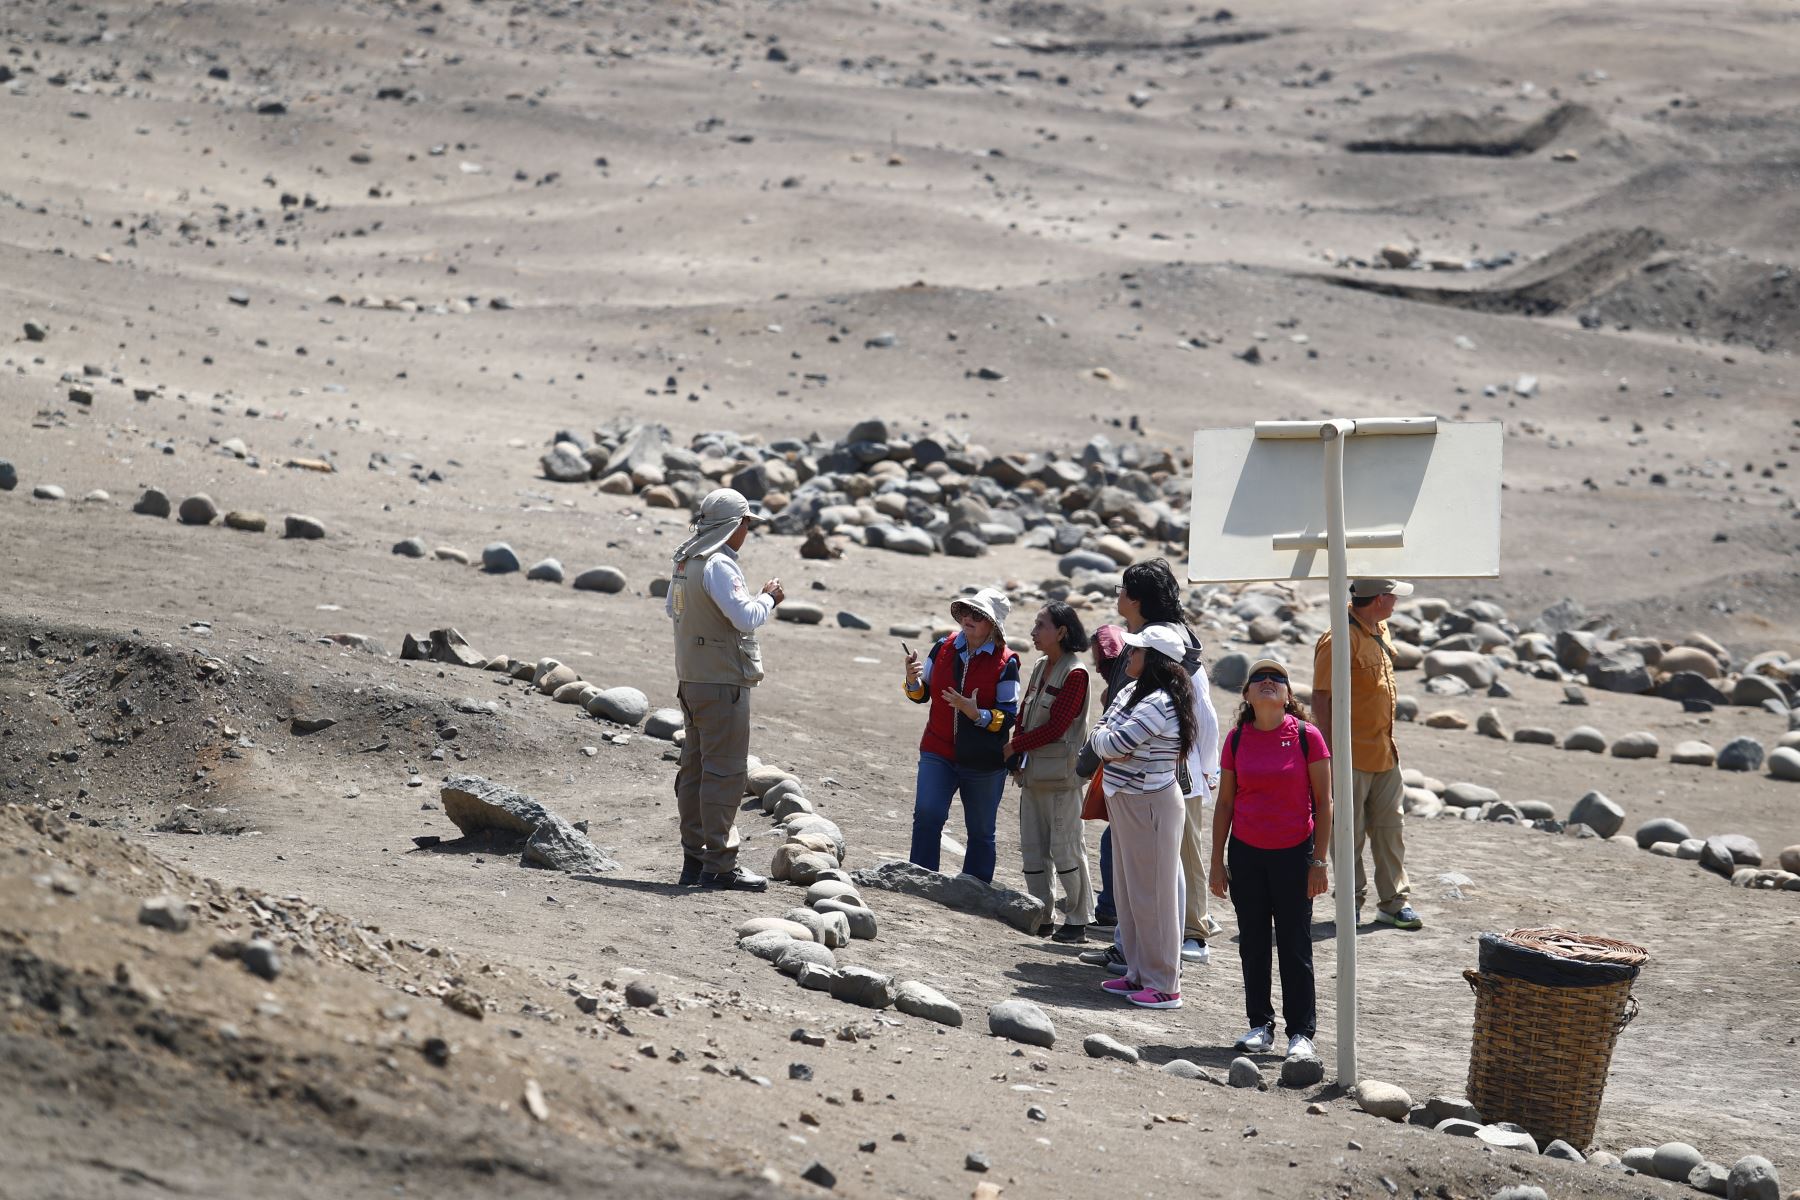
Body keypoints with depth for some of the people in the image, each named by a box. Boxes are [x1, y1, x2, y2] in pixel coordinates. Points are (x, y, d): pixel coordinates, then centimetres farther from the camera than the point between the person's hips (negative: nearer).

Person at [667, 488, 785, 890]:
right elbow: (746, 617, -23)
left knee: (695, 768, 12)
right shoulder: (719, 565, -17)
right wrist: (768, 597, -4)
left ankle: (694, 858, 16)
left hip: (691, 680, 10)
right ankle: (719, 864, -8)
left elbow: (673, 609, 27)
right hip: (722, 683, -10)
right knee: (724, 771, -8)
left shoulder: (685, 562, 12)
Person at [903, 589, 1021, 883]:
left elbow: (1009, 716, -8)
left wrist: (977, 714, -25)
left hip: (983, 760, -2)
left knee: (980, 832, 9)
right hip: (938, 753, 2)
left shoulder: (1005, 663, -8)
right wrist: (913, 680, -9)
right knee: (926, 815, -17)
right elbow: (922, 694, 13)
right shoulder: (944, 648, 3)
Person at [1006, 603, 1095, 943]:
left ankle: (1078, 921, 4)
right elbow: (1025, 715, 15)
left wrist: (1014, 746, -10)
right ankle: (1041, 915, 18)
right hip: (1033, 771, 9)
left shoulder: (1074, 673, -14)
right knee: (1032, 847, 10)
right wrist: (1018, 758, 1)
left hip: (1061, 774, -9)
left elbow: (1055, 727, -17)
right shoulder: (1041, 668, 12)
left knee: (1065, 848, -3)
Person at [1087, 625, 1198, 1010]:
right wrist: (1107, 740, -8)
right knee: (1128, 893, 15)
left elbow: (1112, 745, -23)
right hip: (1125, 802, 10)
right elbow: (1098, 735, 12)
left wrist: (1106, 739, -3)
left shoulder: (1158, 704, -20)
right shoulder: (1130, 693, 10)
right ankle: (1139, 974, 25)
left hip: (1151, 805, -10)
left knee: (1152, 896, -4)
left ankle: (1164, 985, 1)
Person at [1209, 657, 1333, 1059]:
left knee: (1295, 945, 2)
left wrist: (1319, 860, -7)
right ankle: (1260, 1026, 18)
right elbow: (1225, 803, 7)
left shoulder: (1306, 736, -6)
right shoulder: (1237, 740, 2)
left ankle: (1301, 1033, 9)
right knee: (1253, 943, 8)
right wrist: (1217, 861, 5)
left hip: (1293, 854, -3)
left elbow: (1323, 801, -4)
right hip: (1246, 853, 3)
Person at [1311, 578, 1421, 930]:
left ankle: (1394, 901, 14)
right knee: (1350, 834, 2)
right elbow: (1321, 698, -17)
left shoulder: (1379, 632, 11)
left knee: (1390, 828, 9)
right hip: (1352, 754, -8)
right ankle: (1352, 903, 12)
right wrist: (1331, 751, -19)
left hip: (1383, 753, 8)